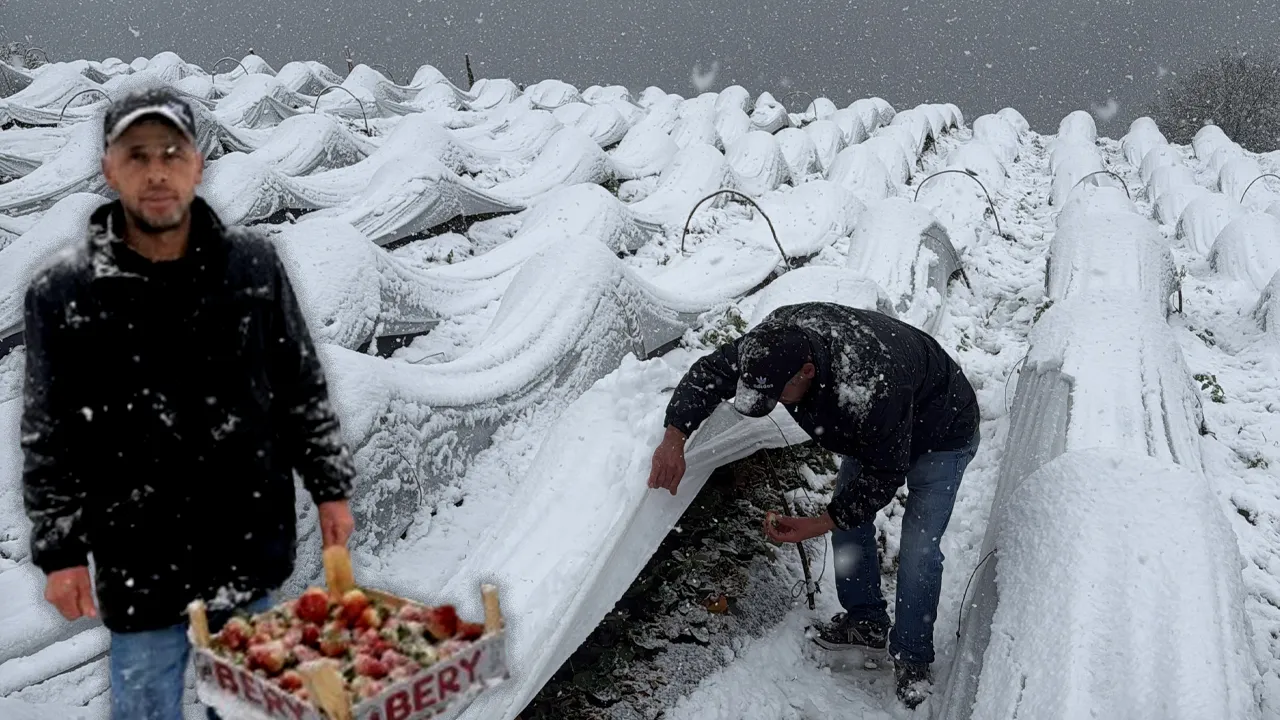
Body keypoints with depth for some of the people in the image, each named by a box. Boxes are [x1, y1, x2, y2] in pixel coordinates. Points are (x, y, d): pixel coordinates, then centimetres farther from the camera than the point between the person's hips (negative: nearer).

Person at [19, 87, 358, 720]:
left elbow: (302, 390, 4)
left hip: (252, 548, 2)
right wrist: (59, 553, 0)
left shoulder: (252, 262, -5)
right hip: (140, 564, -1)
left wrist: (330, 489, 5)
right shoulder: (63, 290, -9)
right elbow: (49, 438, -2)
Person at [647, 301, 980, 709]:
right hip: (873, 431, 7)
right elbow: (709, 372, -15)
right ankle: (866, 621, 28)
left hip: (941, 432, -7)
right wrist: (674, 439, -27)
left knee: (918, 550, -11)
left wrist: (816, 526, -28)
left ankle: (912, 659, 8)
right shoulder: (776, 340, -27)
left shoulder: (870, 391, -46)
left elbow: (883, 476, -31)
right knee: (848, 515, 10)